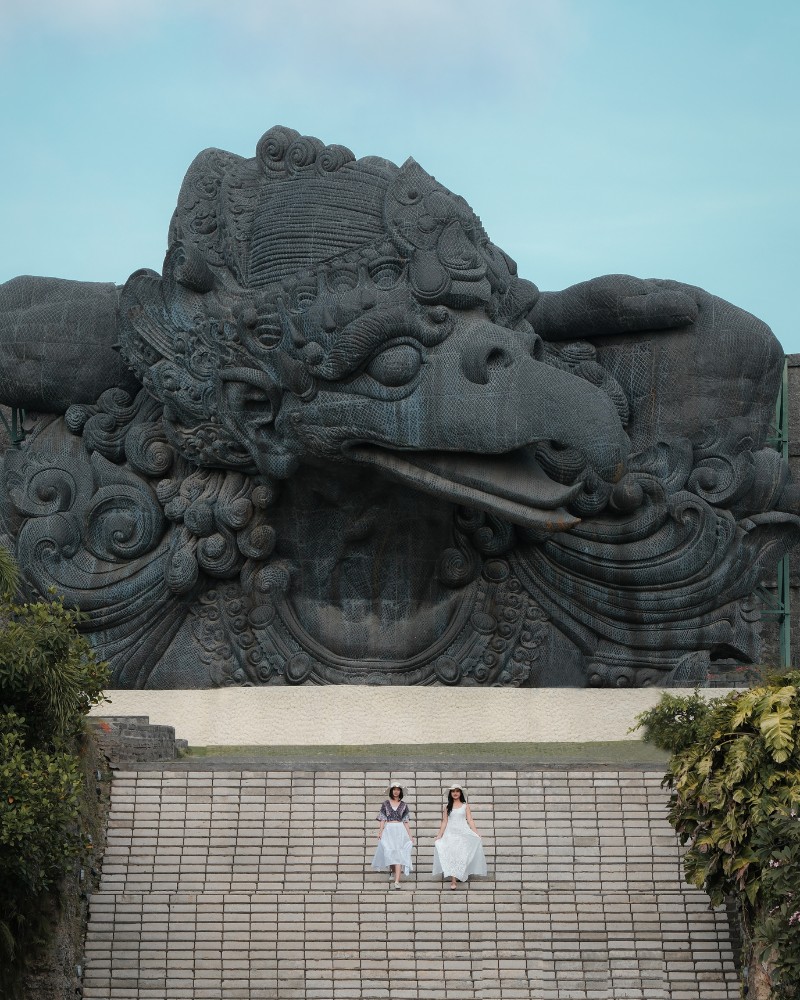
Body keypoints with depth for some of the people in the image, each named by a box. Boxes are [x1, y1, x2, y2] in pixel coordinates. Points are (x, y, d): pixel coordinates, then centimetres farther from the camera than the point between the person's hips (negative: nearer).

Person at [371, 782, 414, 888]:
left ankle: (397, 881, -20)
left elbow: (406, 822, 8)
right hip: (388, 830, 1)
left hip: (400, 830, -1)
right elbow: (383, 820, 4)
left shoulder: (403, 805, 8)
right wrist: (380, 832, -7)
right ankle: (393, 872, 26)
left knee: (399, 853, -11)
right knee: (389, 852, -3)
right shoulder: (386, 804, 7)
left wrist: (410, 835, 4)